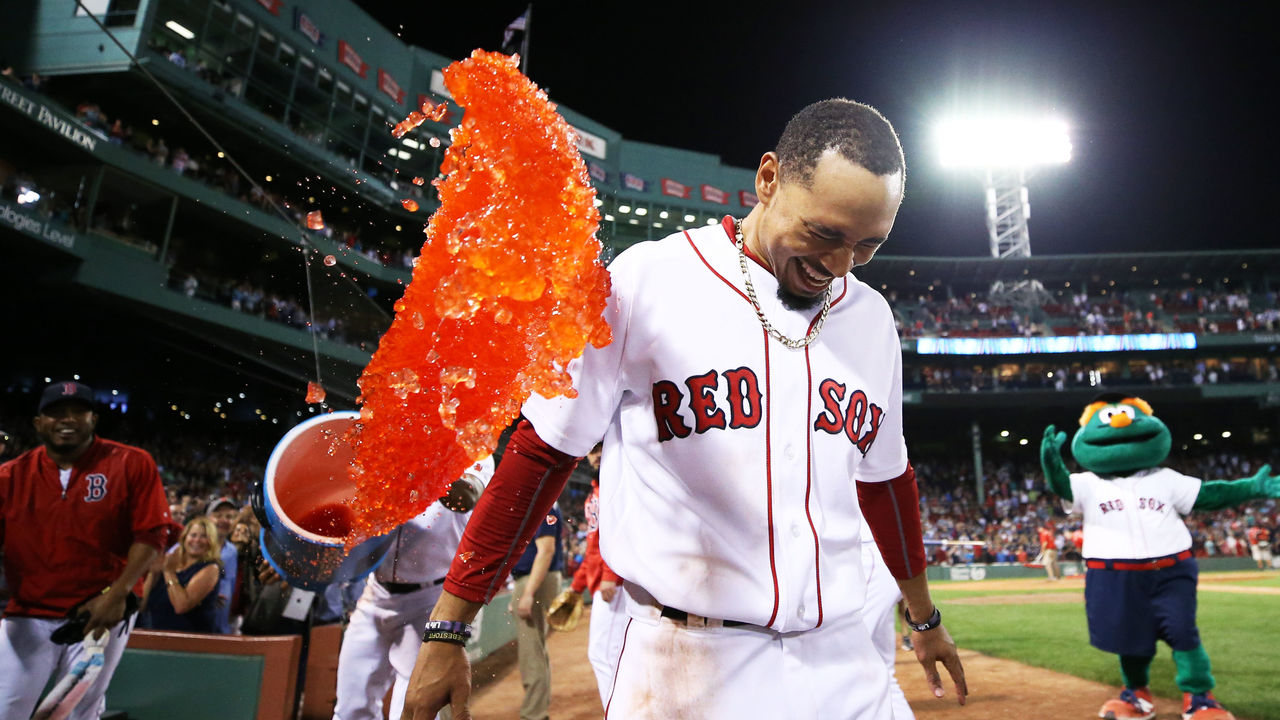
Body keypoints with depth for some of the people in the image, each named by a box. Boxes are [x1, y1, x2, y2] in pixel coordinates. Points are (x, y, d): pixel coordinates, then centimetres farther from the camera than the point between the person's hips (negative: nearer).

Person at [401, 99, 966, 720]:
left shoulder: (870, 317, 5)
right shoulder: (647, 280, -11)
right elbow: (542, 452, -8)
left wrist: (925, 617, 29)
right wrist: (446, 631, -7)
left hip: (843, 663, 5)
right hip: (686, 666, -4)